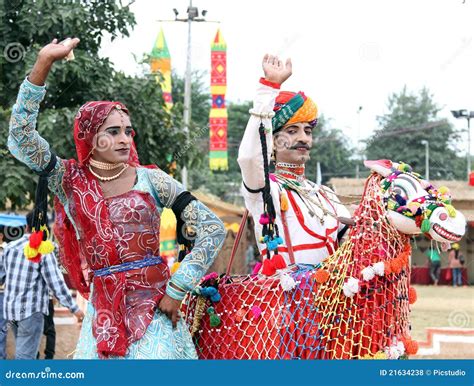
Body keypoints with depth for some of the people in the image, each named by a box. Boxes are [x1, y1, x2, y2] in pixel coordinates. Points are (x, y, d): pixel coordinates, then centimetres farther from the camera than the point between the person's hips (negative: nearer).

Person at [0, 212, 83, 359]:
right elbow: (56, 283, -12)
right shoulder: (44, 251, -11)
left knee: (23, 352, 21)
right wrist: (74, 308, -6)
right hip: (31, 310, -6)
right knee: (25, 357, -7)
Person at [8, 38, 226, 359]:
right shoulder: (70, 181, 4)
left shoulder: (150, 179, 0)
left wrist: (177, 290, -7)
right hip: (104, 311, 1)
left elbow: (213, 229, -3)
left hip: (155, 306, -1)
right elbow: (21, 136, -10)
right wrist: (43, 64, -17)